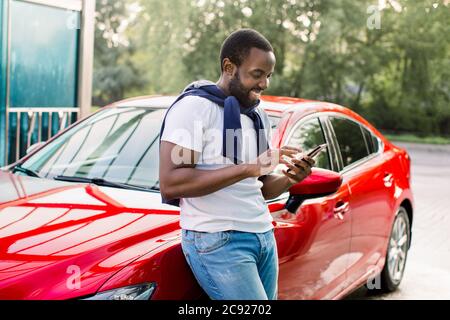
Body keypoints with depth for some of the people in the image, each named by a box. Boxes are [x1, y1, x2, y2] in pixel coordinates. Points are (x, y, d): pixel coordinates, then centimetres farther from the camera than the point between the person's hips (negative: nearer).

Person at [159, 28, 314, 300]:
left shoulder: (259, 116, 16)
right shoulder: (194, 107, -10)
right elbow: (170, 184, -21)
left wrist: (288, 179, -1)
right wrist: (248, 168, -22)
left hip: (264, 236, 8)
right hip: (218, 240, -8)